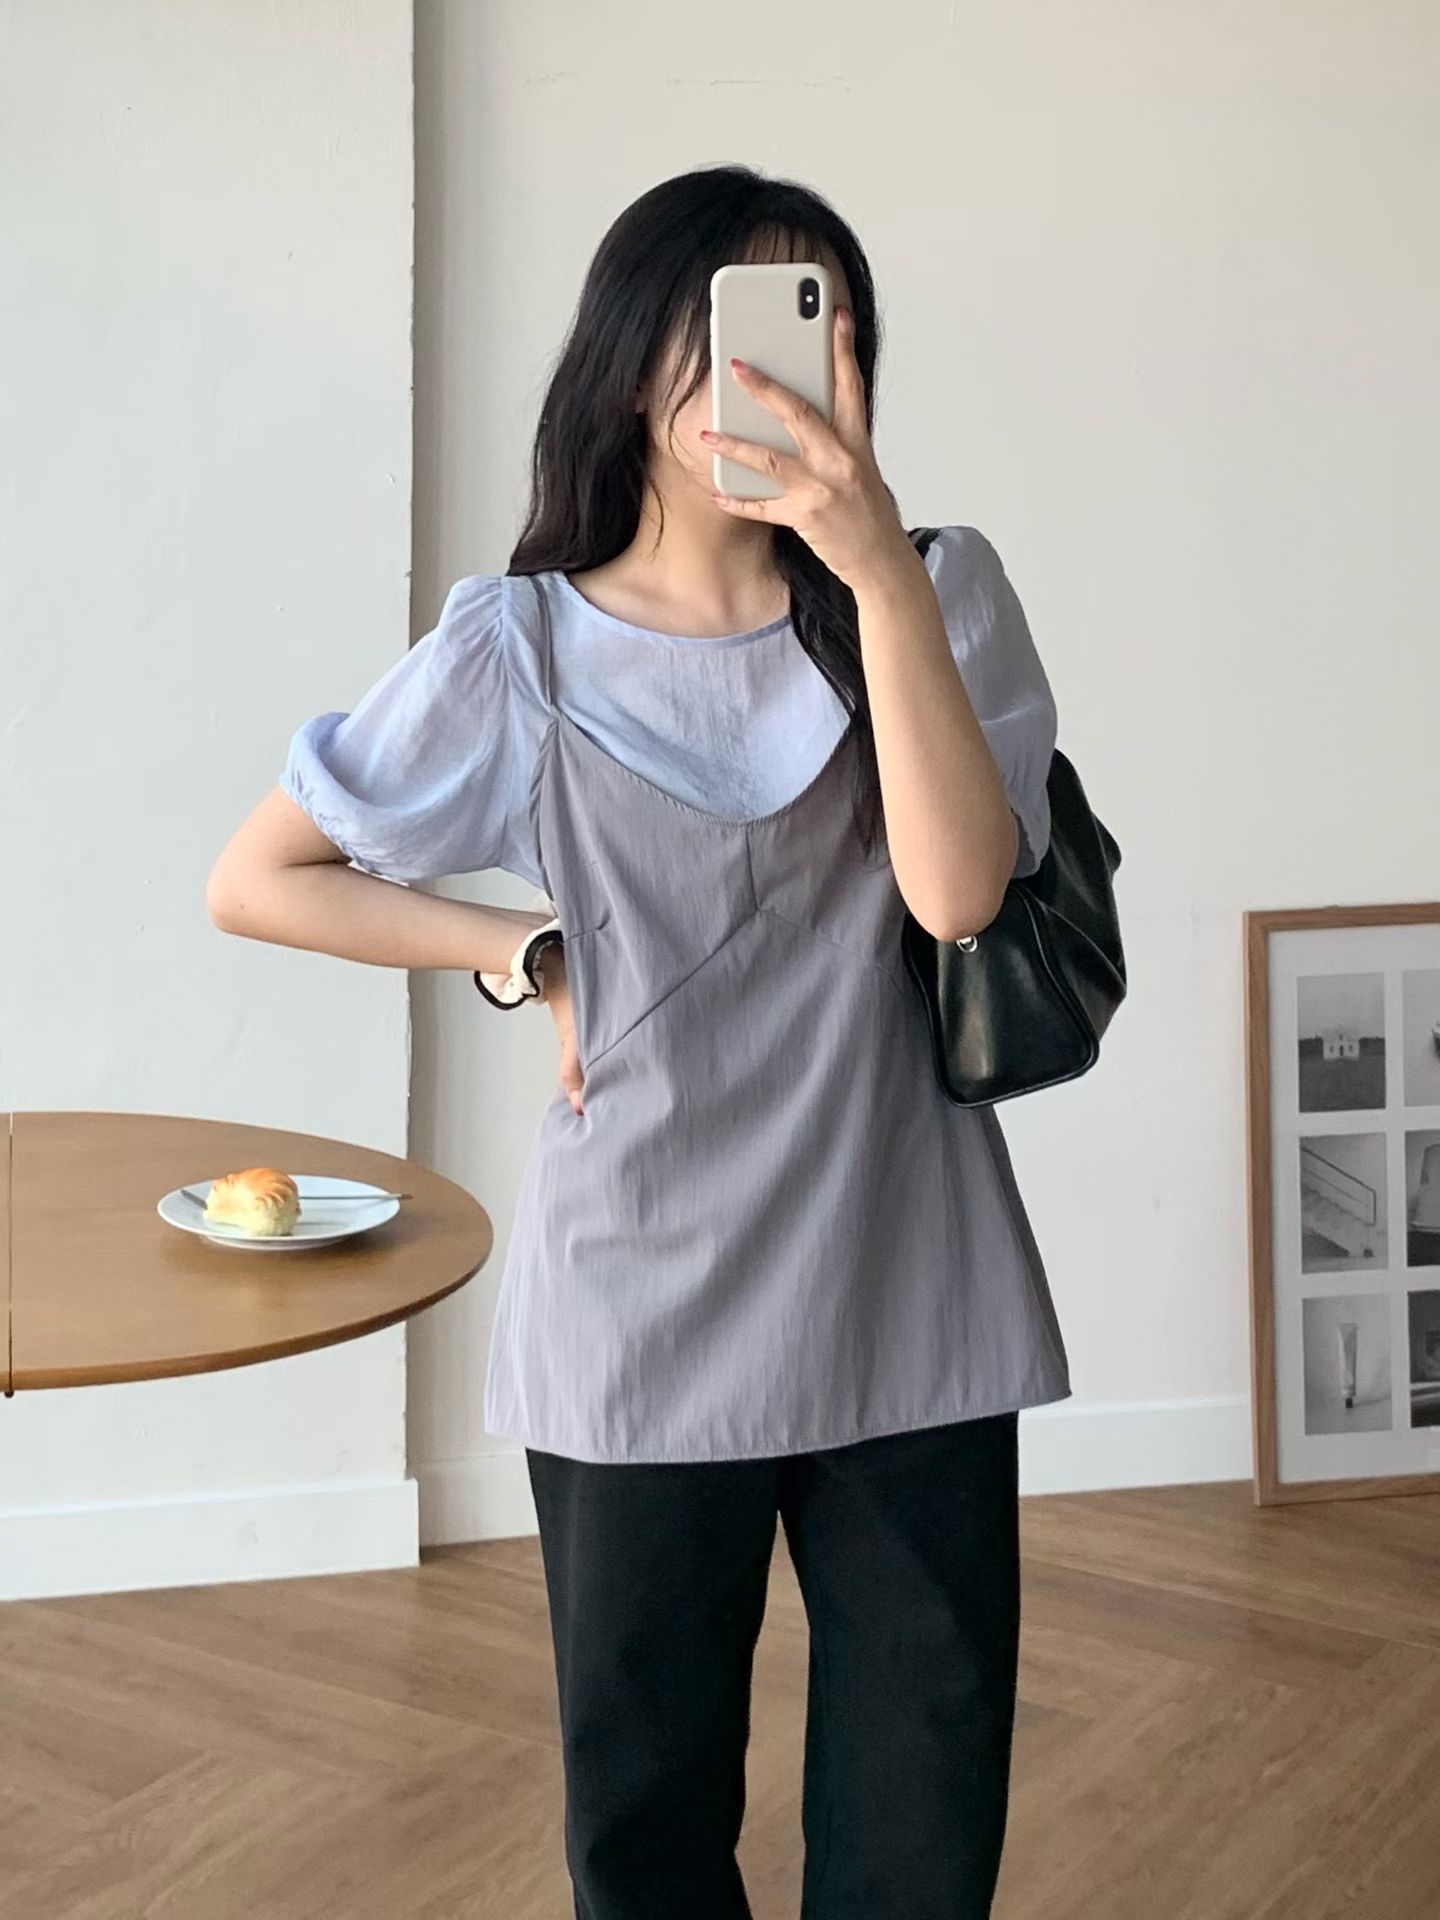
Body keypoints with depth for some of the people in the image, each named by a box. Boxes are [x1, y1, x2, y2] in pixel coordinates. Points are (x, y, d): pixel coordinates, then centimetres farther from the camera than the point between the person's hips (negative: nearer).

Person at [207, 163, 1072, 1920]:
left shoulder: (935, 597, 0)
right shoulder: (522, 647, -2)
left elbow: (959, 888, -16)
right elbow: (255, 882, 5)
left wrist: (880, 573, -21)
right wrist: (530, 958, -1)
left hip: (909, 1311, 1)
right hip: (642, 1329, 0)